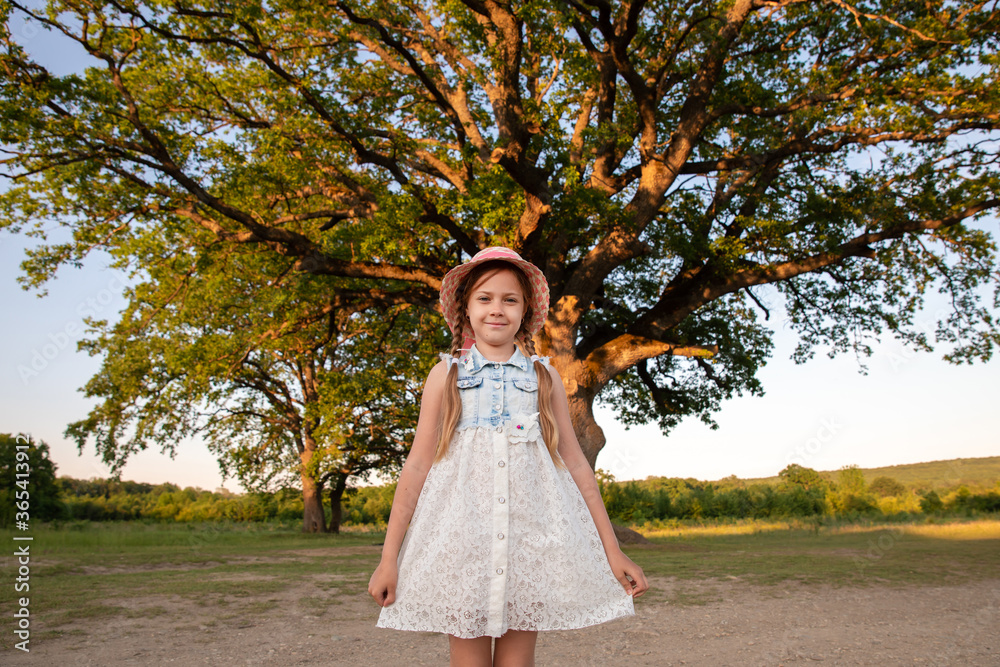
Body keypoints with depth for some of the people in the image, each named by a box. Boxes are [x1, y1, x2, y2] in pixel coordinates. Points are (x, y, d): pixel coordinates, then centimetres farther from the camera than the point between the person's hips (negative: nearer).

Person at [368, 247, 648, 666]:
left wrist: (612, 550, 6)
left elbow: (575, 462, 10)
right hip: (461, 528, -1)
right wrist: (389, 556, 1)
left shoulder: (544, 377, 10)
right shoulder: (447, 375, 7)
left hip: (530, 531, 1)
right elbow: (418, 462, 5)